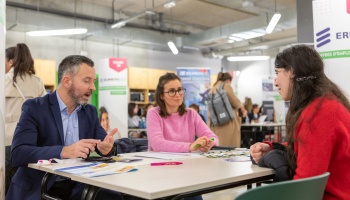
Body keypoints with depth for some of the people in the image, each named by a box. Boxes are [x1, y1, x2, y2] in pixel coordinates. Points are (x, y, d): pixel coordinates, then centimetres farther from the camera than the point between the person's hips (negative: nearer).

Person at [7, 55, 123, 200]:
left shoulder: (90, 111, 8)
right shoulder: (34, 108, -8)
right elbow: (18, 154, -18)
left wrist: (107, 146, -19)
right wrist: (64, 151, -32)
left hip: (78, 187, 4)